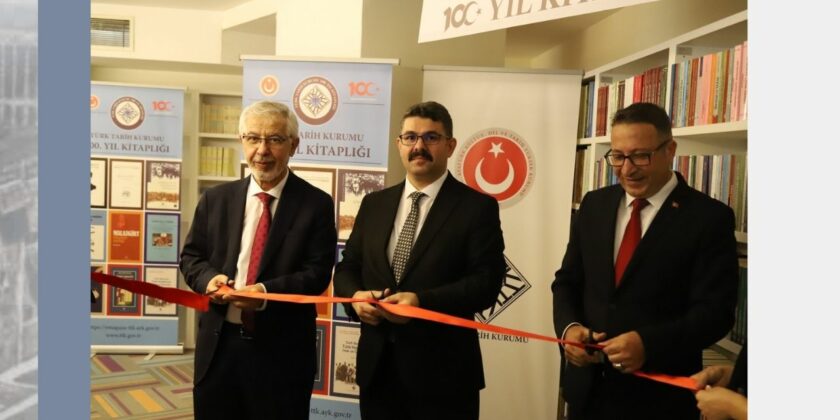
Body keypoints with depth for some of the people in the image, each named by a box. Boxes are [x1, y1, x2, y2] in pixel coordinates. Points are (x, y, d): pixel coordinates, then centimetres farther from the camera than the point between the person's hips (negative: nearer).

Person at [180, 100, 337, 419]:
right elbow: (191, 257, 12)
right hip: (218, 344, 3)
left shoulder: (316, 204, -3)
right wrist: (209, 277, -11)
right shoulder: (216, 199, 8)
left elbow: (317, 273, -8)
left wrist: (267, 292, -24)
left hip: (282, 350, -3)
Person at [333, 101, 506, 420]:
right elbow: (347, 268, 12)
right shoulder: (374, 204, 11)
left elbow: (487, 282, -12)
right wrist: (356, 296, -10)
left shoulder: (477, 207, -4)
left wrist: (422, 301, -23)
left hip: (442, 370, -4)